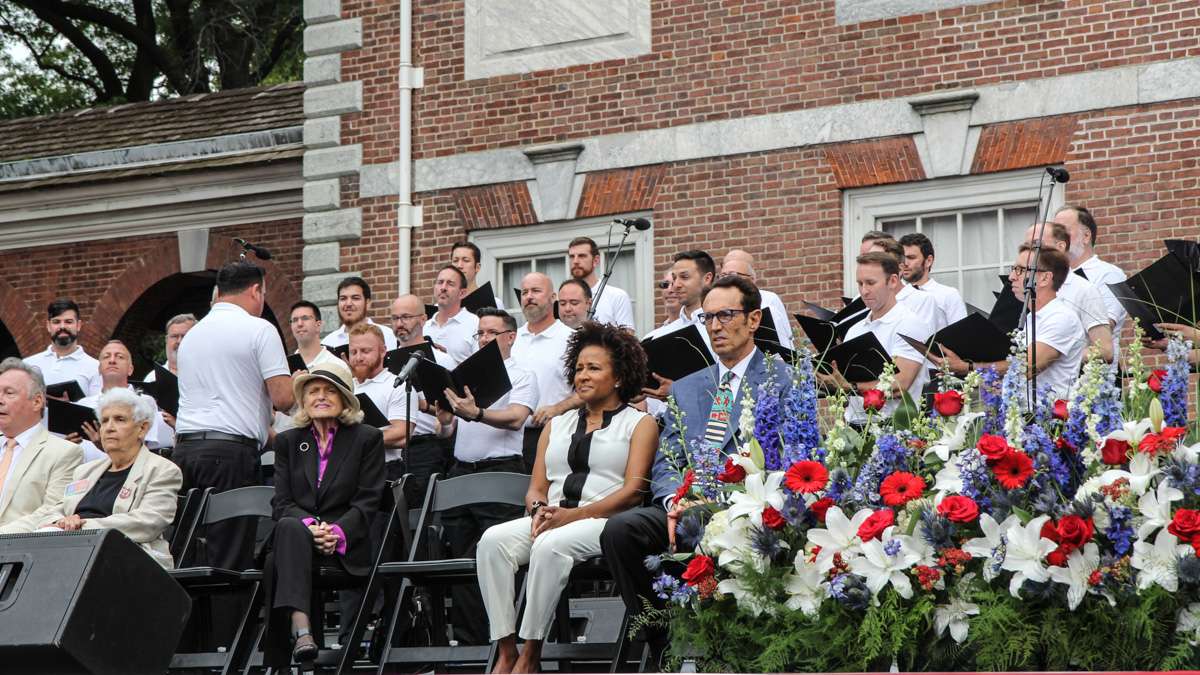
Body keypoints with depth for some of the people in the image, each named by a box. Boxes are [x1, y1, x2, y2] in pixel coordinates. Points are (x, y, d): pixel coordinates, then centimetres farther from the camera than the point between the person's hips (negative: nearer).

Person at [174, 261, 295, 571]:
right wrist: (298, 385, 15)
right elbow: (282, 398, -8)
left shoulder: (191, 334, 19)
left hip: (184, 447, 7)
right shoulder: (259, 330, -2)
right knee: (230, 559, -7)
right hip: (231, 450, -6)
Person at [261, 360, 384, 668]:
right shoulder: (288, 441, 19)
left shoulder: (367, 438, 10)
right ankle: (300, 628, -54)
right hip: (295, 538, 3)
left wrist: (337, 531, -19)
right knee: (290, 528, -37)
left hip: (346, 548, -3)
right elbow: (282, 502, 7)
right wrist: (309, 527, -16)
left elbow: (367, 501, 0)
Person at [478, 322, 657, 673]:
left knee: (550, 546, -36)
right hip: (553, 519, 5)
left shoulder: (639, 423, 9)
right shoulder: (557, 424, 26)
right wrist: (539, 510, -6)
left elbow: (633, 490, -4)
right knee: (493, 540, -25)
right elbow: (536, 487, 20)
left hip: (605, 522, -5)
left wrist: (573, 515, -15)